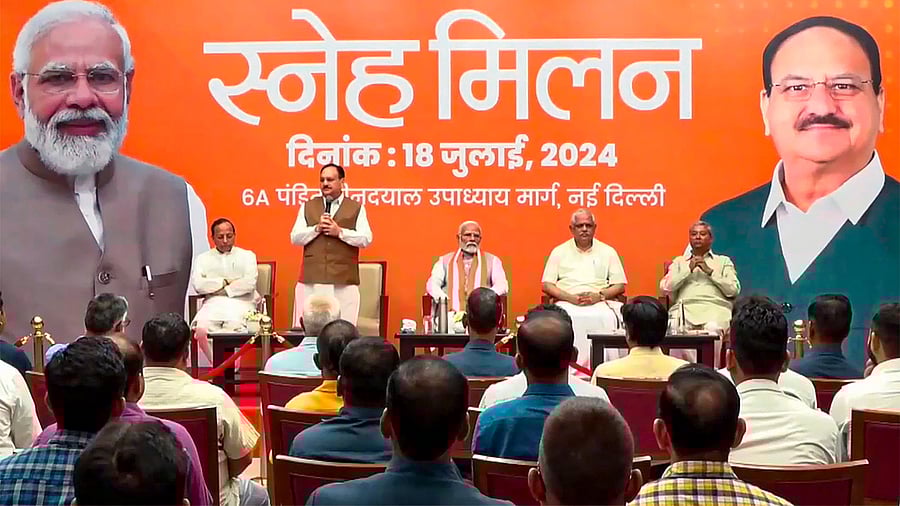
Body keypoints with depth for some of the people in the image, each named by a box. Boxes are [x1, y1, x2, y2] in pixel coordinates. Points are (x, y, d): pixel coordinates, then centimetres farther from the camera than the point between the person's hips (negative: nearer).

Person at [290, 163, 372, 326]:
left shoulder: (356, 208, 8)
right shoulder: (307, 207, 15)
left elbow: (366, 239, -1)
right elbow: (295, 238, 7)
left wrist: (340, 232, -12)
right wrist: (317, 228, -8)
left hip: (344, 280, -2)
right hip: (312, 278, 2)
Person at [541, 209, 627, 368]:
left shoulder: (608, 252, 17)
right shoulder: (559, 252, 16)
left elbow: (620, 286, 11)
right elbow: (547, 285, 9)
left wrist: (599, 296, -9)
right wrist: (571, 297, -9)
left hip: (600, 303, 0)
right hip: (568, 302, 0)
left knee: (607, 318, -34)